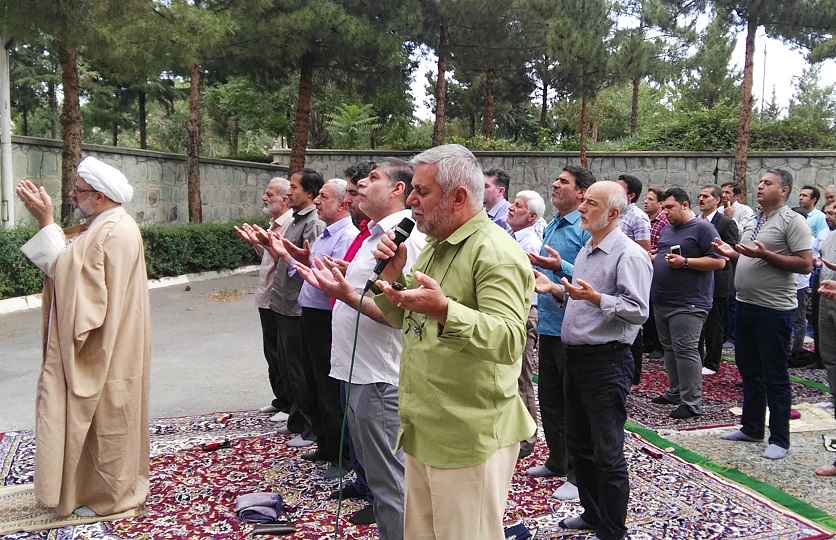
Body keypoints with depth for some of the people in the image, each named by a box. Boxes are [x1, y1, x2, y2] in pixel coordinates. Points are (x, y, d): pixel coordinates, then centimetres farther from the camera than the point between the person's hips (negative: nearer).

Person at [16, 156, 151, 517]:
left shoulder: (113, 233, -21)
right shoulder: (106, 226, 12)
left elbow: (65, 268, -21)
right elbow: (68, 263, 10)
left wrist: (46, 222, -18)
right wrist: (45, 219, 3)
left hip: (105, 350, -10)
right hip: (101, 343, 10)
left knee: (107, 420, 2)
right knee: (102, 419, 18)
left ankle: (112, 496, 15)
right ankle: (100, 486, 31)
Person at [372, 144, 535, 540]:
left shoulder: (496, 253, -16)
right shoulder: (434, 246, 14)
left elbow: (510, 340, -29)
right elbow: (407, 322, 18)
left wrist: (444, 310, -43)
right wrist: (392, 275, 1)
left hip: (469, 439, -9)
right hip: (422, 431, 9)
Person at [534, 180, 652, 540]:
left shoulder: (629, 255, -14)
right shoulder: (586, 250, 14)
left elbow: (638, 310, -20)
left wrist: (594, 297, -29)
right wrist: (555, 289, 9)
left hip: (606, 362, -9)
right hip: (576, 357, 9)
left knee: (607, 453, 1)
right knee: (579, 442, 19)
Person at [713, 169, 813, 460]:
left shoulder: (792, 220, -10)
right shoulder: (753, 222, 14)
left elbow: (805, 264, -17)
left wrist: (764, 254, -24)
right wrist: (732, 252, 4)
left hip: (773, 308, -8)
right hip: (745, 304, 8)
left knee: (775, 376, 0)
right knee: (749, 370, 17)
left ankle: (779, 439, 11)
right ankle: (751, 427, 30)